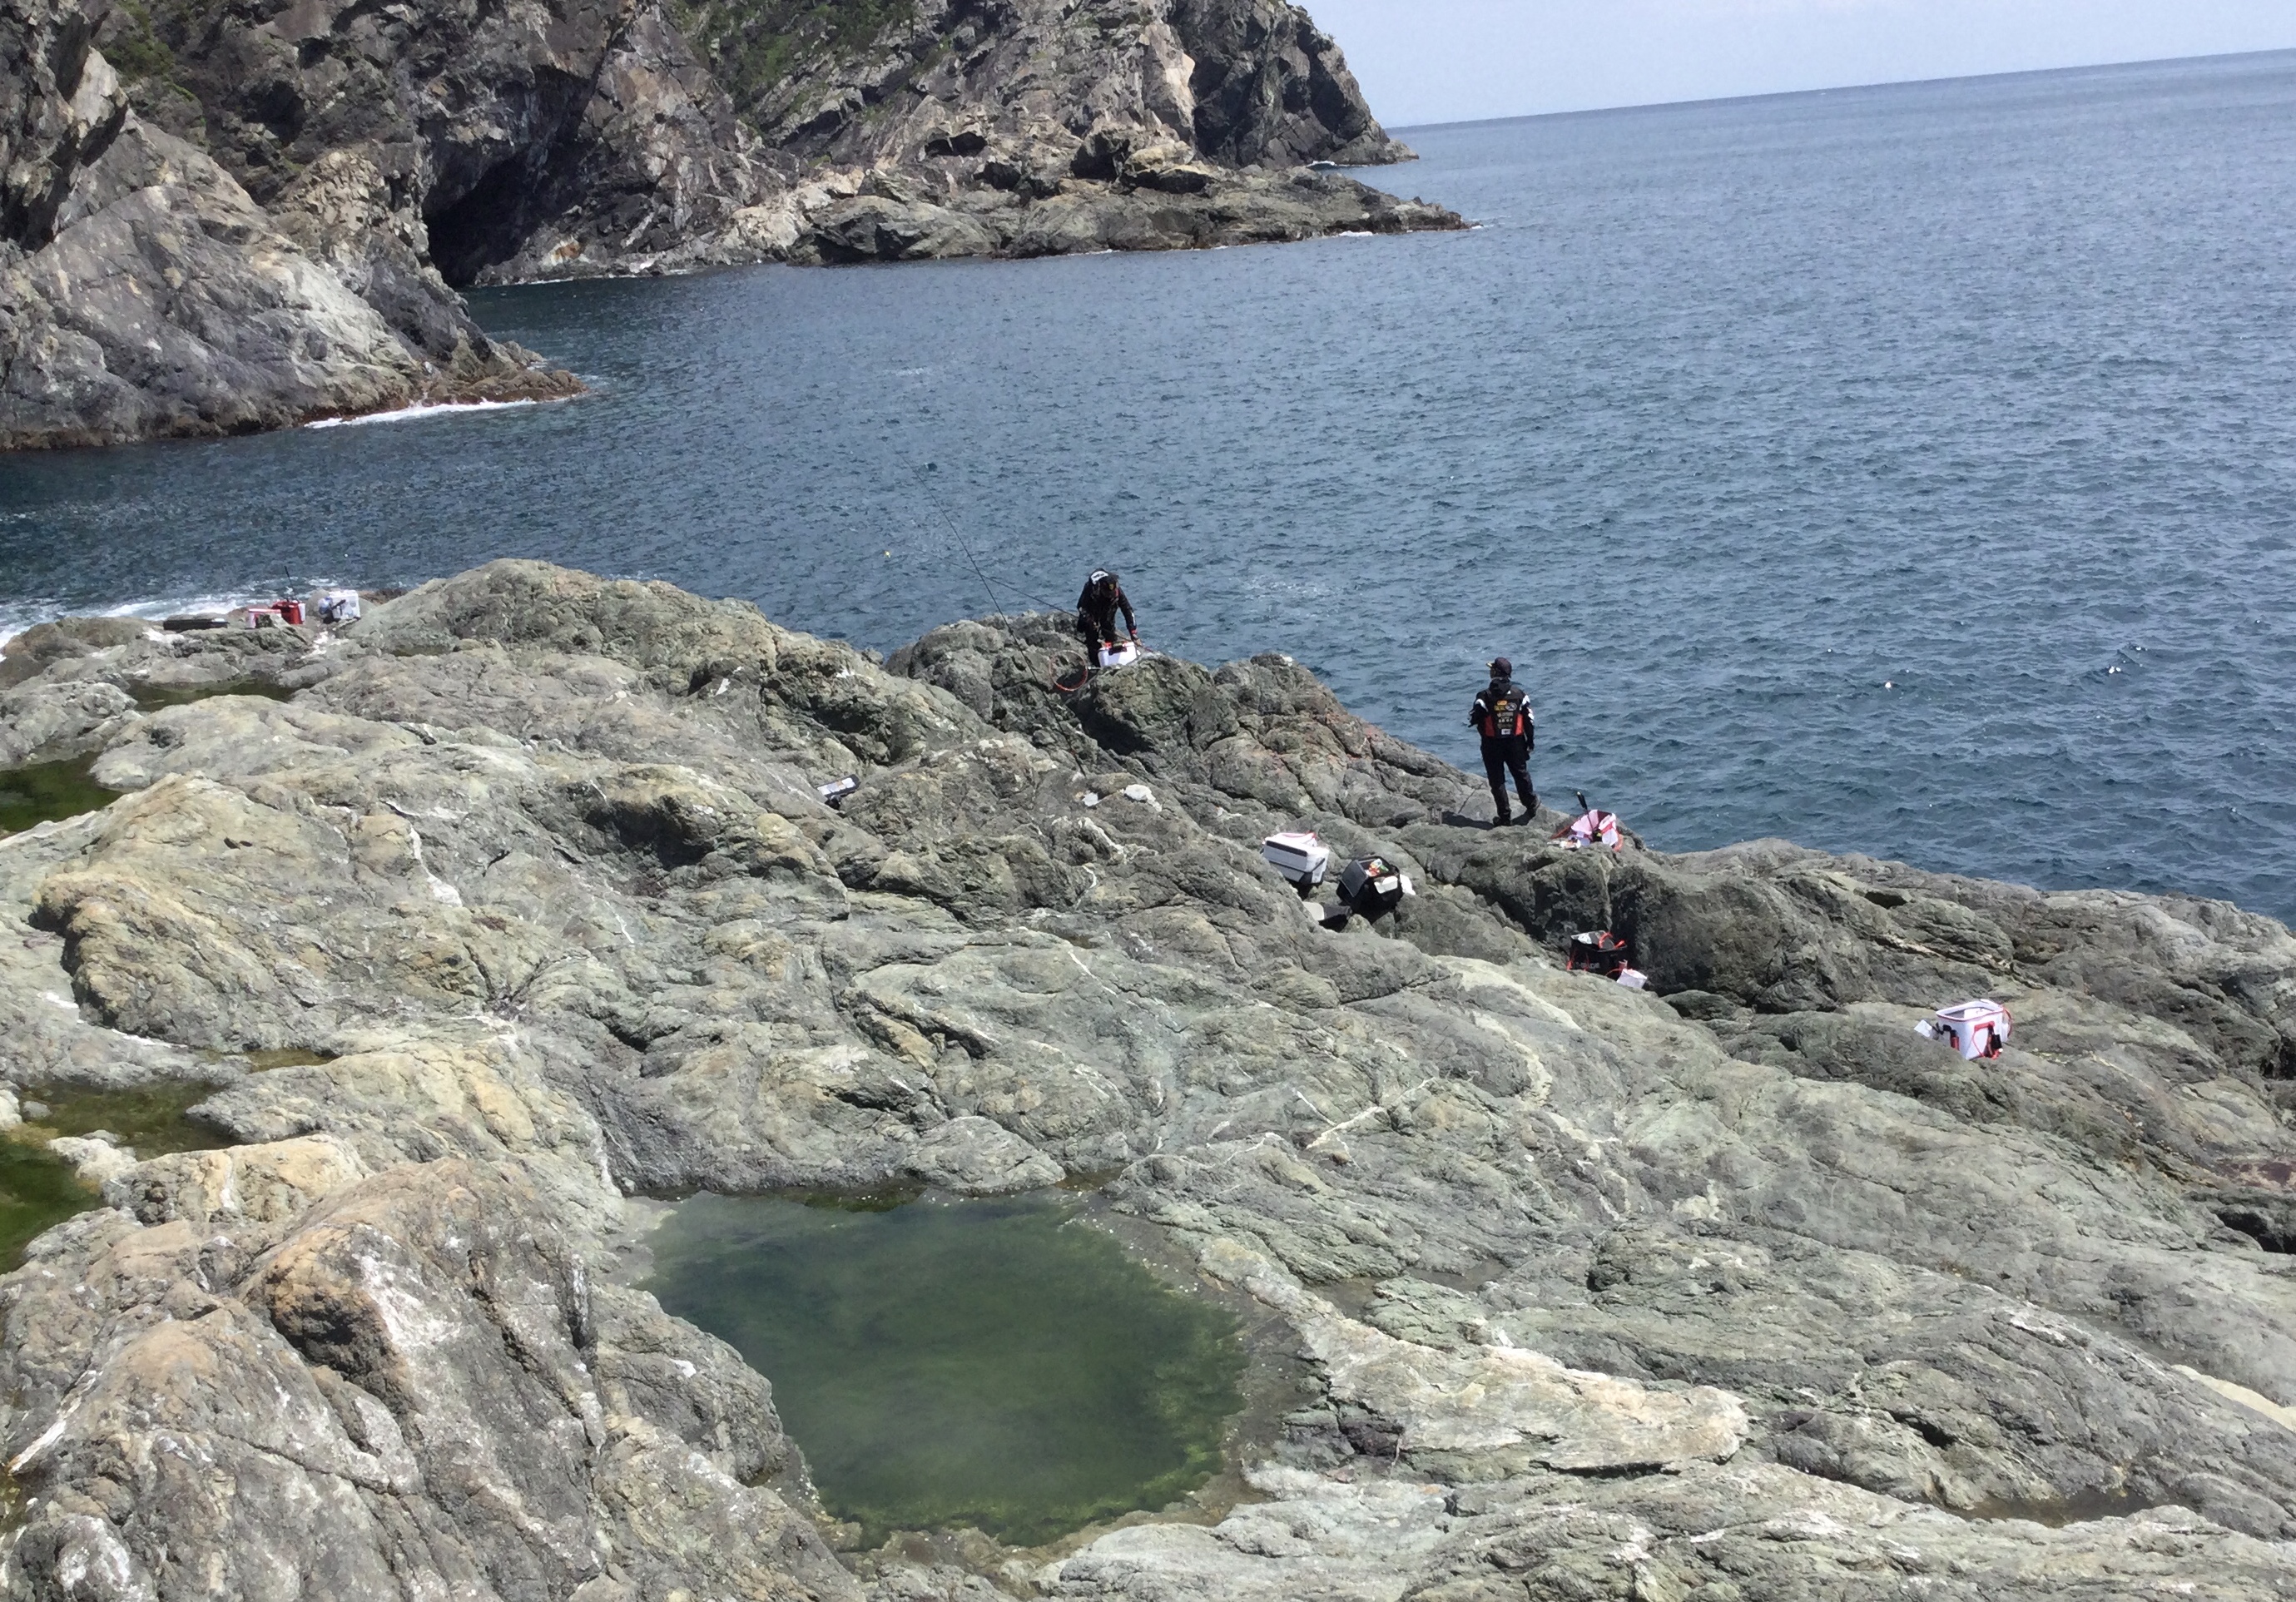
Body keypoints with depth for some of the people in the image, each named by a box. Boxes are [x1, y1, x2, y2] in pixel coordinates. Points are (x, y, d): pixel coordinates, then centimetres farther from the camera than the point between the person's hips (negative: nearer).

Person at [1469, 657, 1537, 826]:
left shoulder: (1485, 696, -15)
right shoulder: (1519, 694, -5)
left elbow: (1474, 719, -10)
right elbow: (1528, 720, 0)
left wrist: (1471, 716, 14)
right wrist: (1530, 741, 11)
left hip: (1492, 745, -3)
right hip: (1516, 742, 3)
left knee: (1497, 780, 8)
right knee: (1521, 775, 21)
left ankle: (1505, 817, 10)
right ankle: (1531, 807, 37)